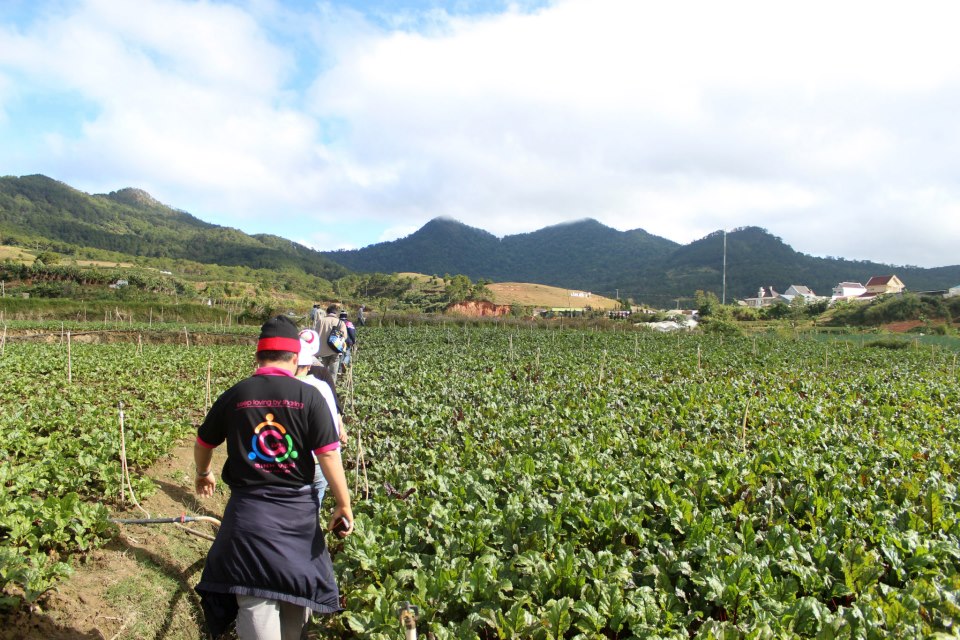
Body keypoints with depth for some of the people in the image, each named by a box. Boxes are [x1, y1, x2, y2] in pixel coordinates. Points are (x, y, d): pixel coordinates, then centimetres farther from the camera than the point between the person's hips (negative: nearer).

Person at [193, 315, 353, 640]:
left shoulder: (233, 396, -2)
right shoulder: (310, 396, -8)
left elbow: (202, 445, 13)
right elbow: (328, 455, -10)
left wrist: (203, 474, 35)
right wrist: (344, 505, 0)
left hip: (249, 511, 0)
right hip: (297, 510, 0)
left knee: (254, 600, 5)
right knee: (299, 586, 22)